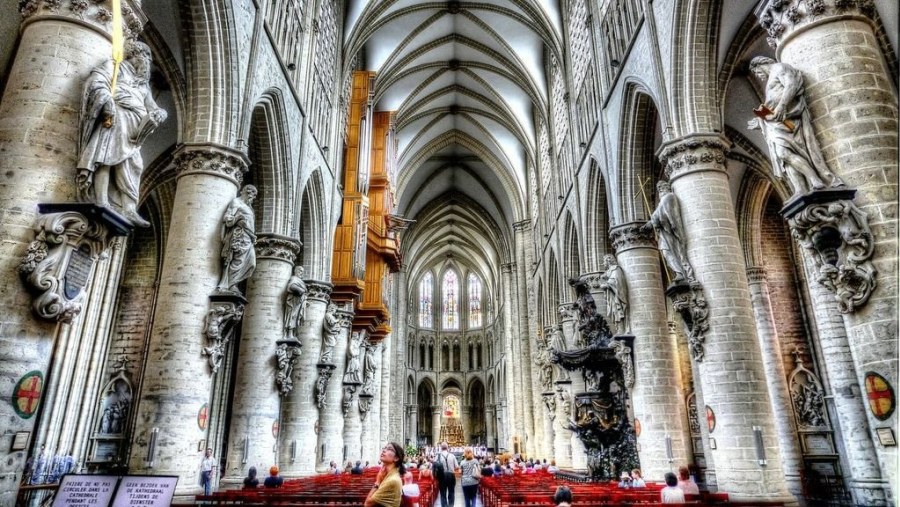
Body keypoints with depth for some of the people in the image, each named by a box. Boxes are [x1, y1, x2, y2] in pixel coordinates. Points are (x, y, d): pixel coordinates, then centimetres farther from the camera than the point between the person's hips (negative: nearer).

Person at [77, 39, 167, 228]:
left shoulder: (143, 85, 31)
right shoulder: (114, 67, 15)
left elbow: (152, 107, 22)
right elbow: (97, 82, -3)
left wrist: (158, 114, -4)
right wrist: (108, 103, -19)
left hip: (131, 129, 6)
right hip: (112, 120, -6)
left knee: (130, 166, -5)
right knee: (105, 160, -16)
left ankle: (129, 210, -12)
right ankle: (101, 206, -24)